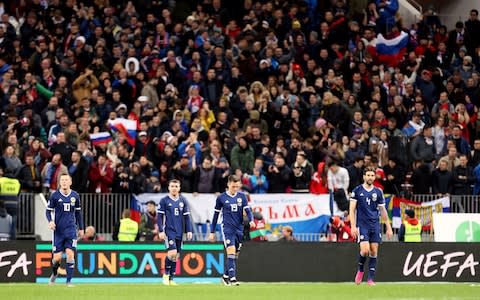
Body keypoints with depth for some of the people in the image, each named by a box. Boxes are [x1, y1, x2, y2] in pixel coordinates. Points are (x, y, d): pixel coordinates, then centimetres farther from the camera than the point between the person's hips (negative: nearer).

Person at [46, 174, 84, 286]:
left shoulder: (75, 196, 5)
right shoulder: (54, 195, -3)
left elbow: (78, 212, 16)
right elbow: (48, 210, 3)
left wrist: (81, 228, 17)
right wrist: (50, 221, -17)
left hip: (71, 229, 1)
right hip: (58, 230, -1)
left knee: (70, 254, -13)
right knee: (57, 257, -2)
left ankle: (69, 281, -6)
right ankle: (54, 273, 30)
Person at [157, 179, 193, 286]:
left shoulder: (183, 201, 9)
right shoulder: (164, 200, -2)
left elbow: (186, 217, 13)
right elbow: (159, 216, -2)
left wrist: (189, 231, 6)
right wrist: (161, 231, -9)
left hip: (179, 232, 4)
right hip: (169, 232, -4)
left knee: (176, 256, 6)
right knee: (172, 253, -18)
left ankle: (171, 279, 14)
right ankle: (166, 274, 3)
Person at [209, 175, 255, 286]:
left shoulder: (242, 196, 6)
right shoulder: (221, 197, 0)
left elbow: (247, 210, -2)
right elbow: (216, 215, 7)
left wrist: (251, 220, -24)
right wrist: (212, 232, 8)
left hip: (239, 229, 4)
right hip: (227, 228, -4)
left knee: (235, 255, 9)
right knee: (231, 252, -18)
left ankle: (226, 276, 26)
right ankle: (232, 278, -22)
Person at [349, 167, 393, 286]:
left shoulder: (378, 192, 9)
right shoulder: (357, 191, 1)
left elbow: (383, 210, 14)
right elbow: (352, 209, -1)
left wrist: (388, 227, 11)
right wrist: (353, 226, -12)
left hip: (375, 226, 3)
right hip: (362, 225, -3)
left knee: (373, 252, -1)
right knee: (365, 250, -16)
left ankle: (371, 279, 4)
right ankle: (360, 270, 11)